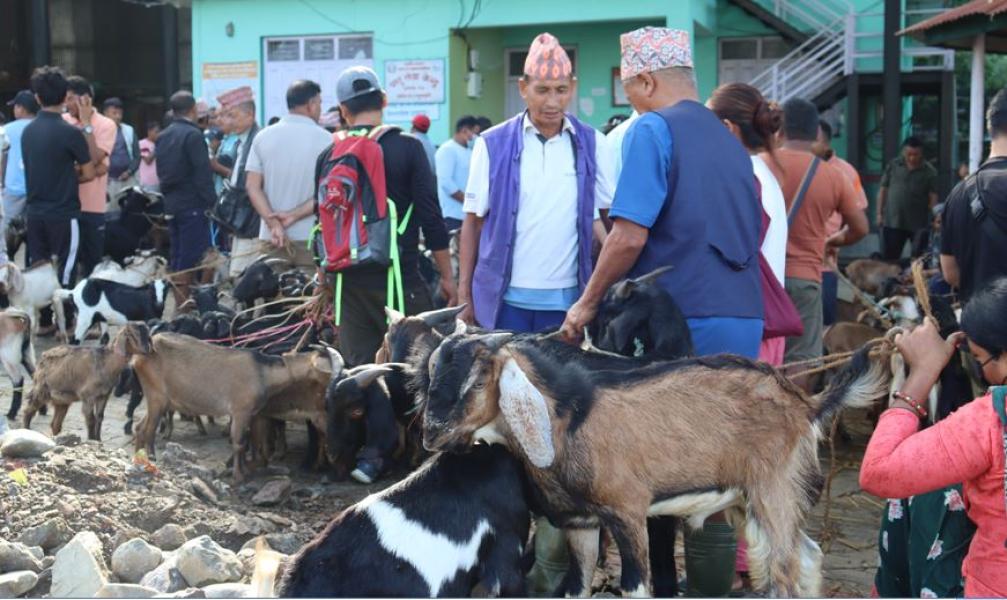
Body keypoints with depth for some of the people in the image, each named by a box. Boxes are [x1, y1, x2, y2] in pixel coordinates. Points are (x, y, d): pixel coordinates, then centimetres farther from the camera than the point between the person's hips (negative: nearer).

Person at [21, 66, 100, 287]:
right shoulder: (70, 132, -14)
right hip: (63, 214, -6)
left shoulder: (27, 131, 5)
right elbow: (89, 174, -3)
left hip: (34, 213, 6)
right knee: (63, 276, -1)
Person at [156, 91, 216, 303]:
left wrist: (167, 197, 19)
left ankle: (179, 302, 18)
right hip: (193, 205, -8)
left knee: (177, 257, 13)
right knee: (190, 258, -6)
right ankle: (184, 303, -7)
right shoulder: (193, 135, -13)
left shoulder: (162, 136, 12)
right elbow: (203, 172, -16)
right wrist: (210, 203, -13)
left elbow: (160, 172, 16)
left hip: (171, 204, 8)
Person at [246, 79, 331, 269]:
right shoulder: (325, 139, -5)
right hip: (311, 238, -4)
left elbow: (252, 186, 0)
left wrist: (273, 222, -7)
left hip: (271, 238, 4)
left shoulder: (263, 137, 6)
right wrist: (294, 215, -8)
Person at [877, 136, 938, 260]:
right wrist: (879, 213, 3)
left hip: (919, 223, -1)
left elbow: (933, 197, -5)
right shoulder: (893, 165, 3)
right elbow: (883, 190, 7)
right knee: (888, 258, 4)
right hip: (892, 221, 1)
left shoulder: (929, 171, -2)